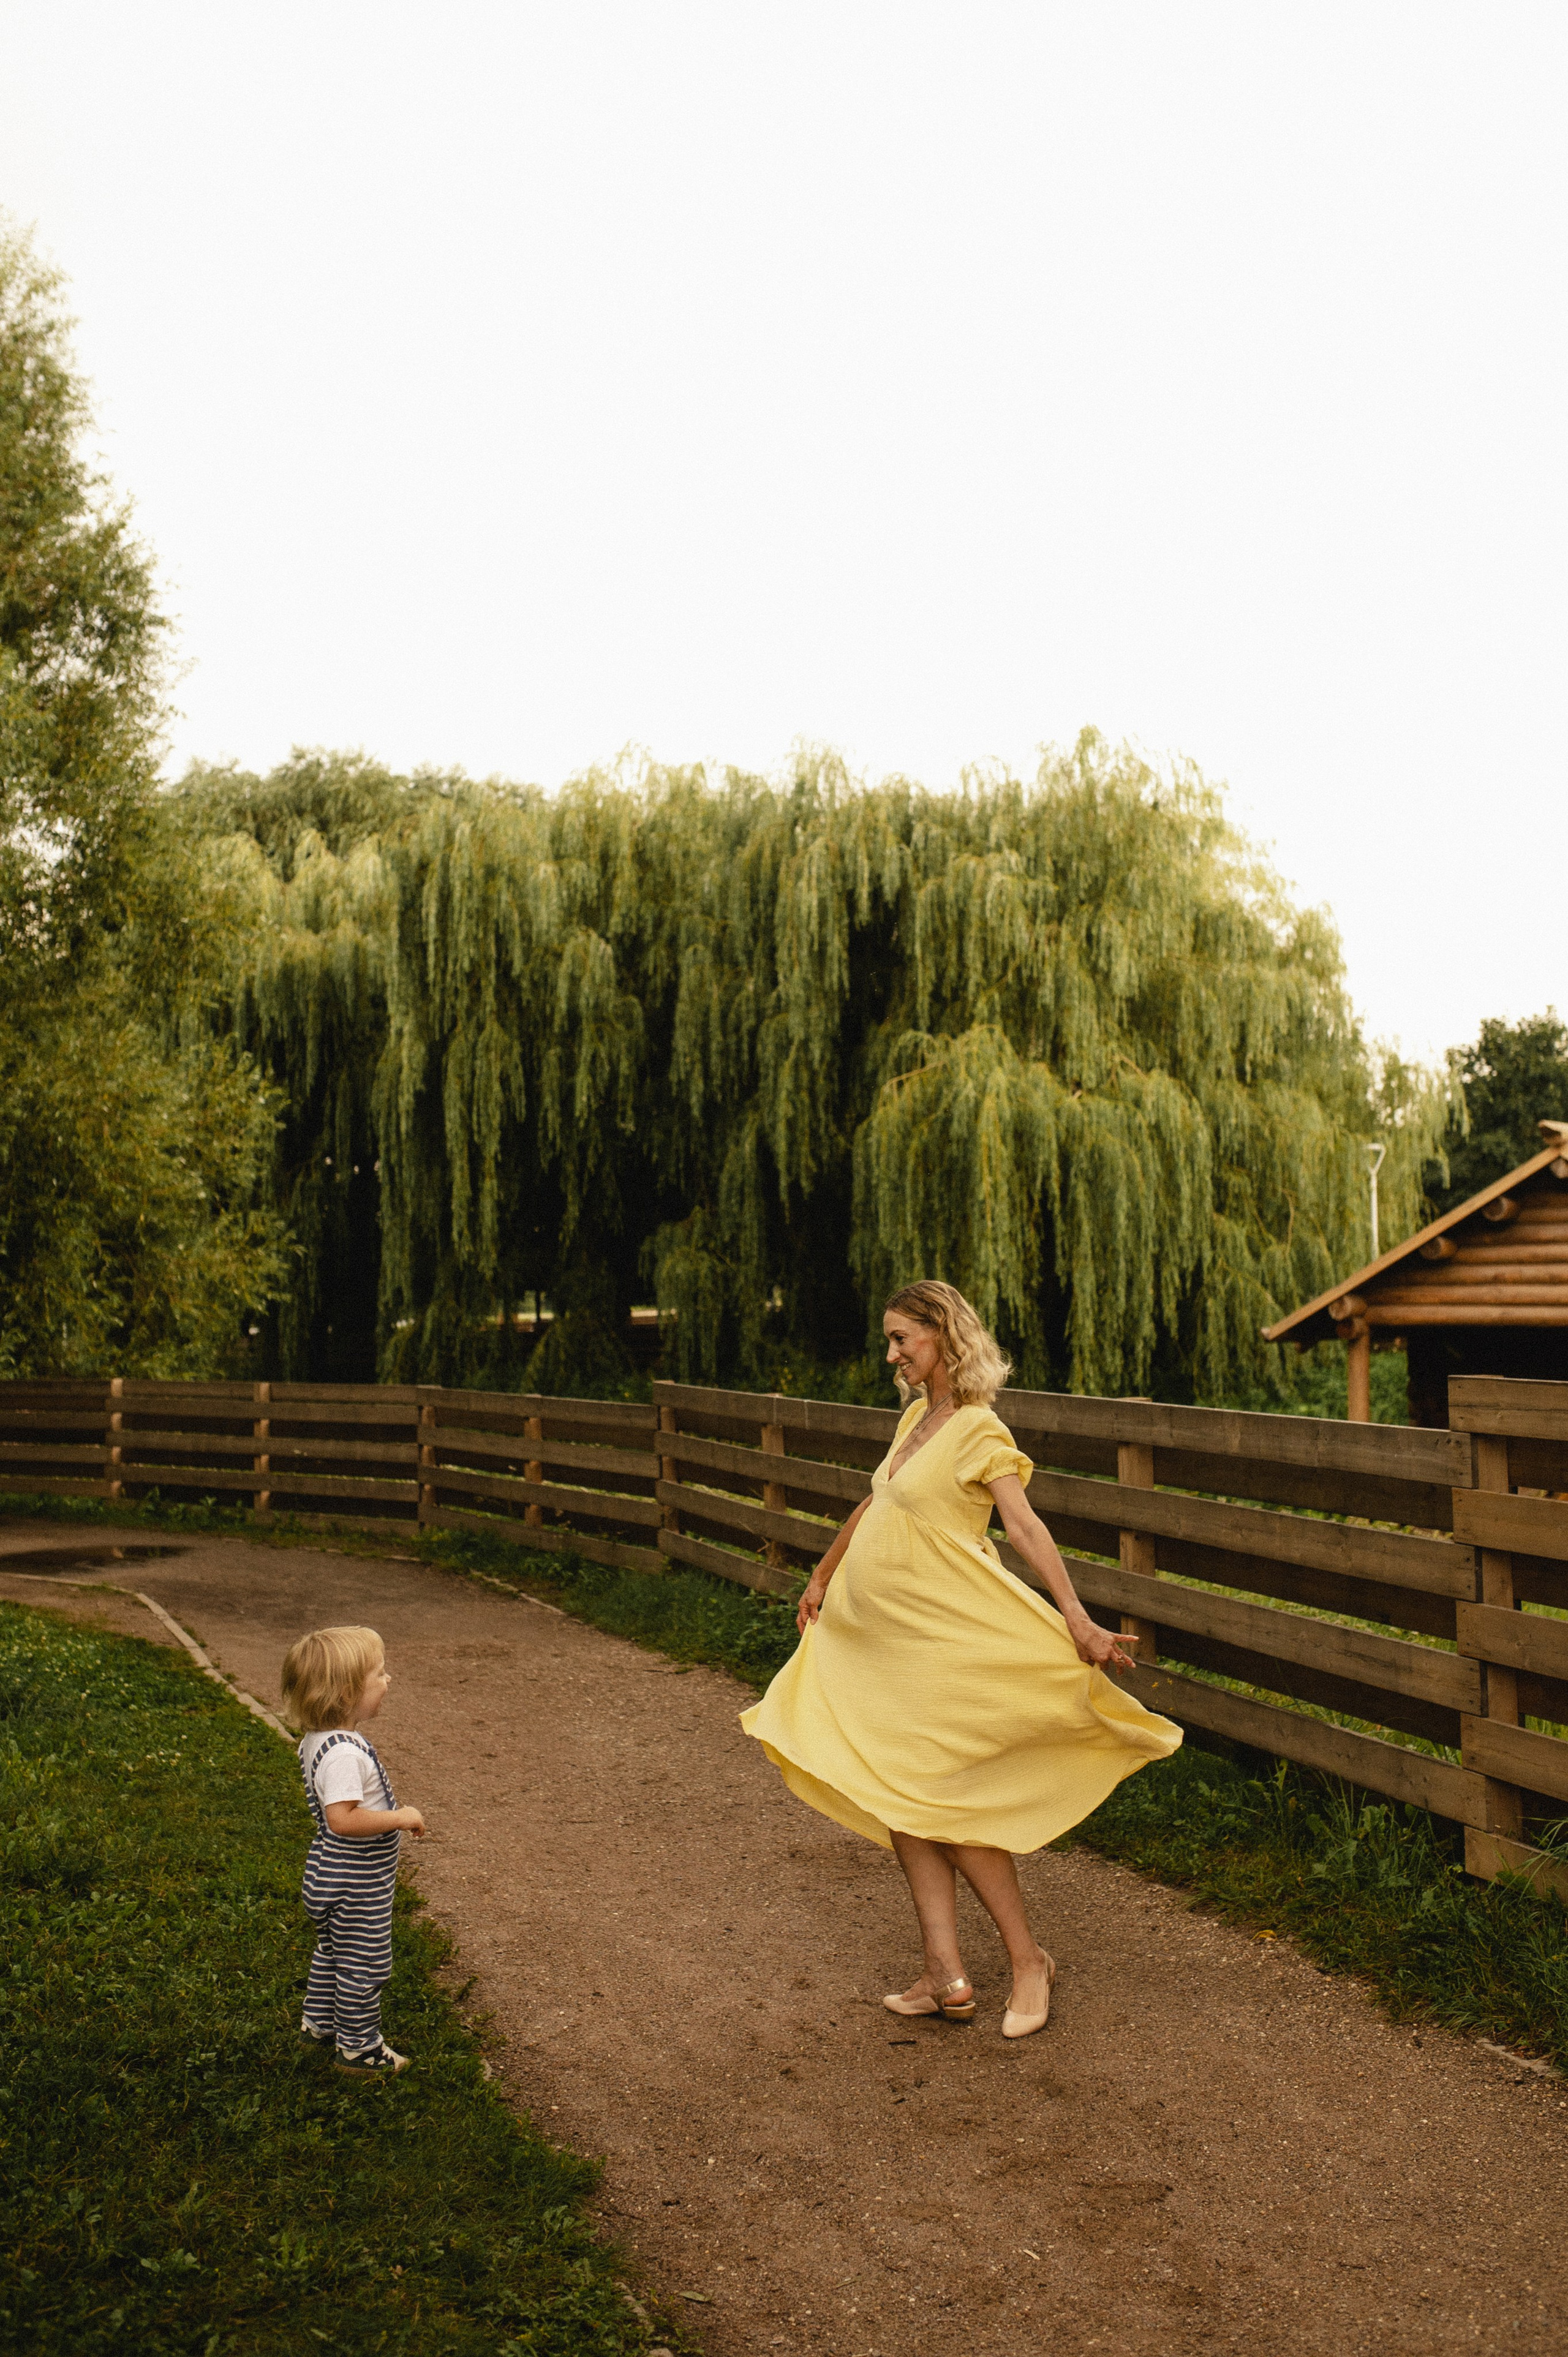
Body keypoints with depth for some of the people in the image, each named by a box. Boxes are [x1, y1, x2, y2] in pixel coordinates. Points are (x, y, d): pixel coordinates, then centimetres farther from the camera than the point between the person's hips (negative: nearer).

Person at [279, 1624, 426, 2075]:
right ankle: (358, 2046, 23)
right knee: (366, 1965, 8)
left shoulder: (317, 1740, -1)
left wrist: (394, 1817, 13)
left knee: (332, 1950, 28)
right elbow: (342, 1818, -39)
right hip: (356, 1887, -10)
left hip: (332, 1879, 10)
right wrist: (400, 1818, -29)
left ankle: (320, 2022, 45)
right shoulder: (344, 1754, -33)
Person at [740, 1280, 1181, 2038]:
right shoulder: (915, 1417, 12)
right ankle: (944, 1973, 8)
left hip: (945, 1636, -8)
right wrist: (823, 1579, 33)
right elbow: (874, 1504, 24)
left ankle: (1028, 1960, 9)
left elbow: (1024, 1525, -24)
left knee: (938, 1799, -5)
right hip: (884, 1635, 8)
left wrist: (1075, 1618, -34)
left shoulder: (979, 1429, -13)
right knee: (895, 1797, 5)